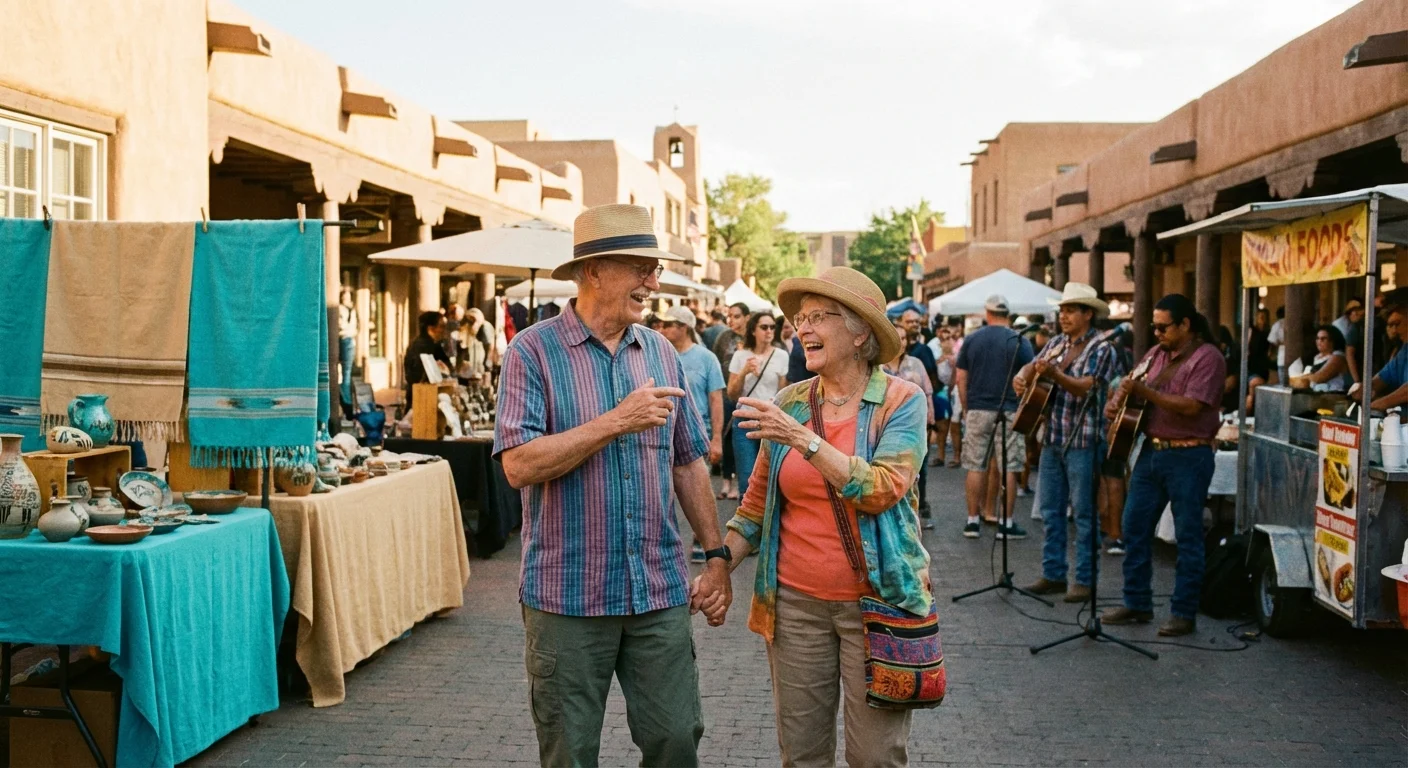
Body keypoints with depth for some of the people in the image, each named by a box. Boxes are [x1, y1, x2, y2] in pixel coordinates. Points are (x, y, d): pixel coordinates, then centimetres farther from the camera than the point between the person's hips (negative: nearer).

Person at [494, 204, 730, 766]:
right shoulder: (534, 352, -7)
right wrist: (616, 423, -21)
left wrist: (716, 556, 10)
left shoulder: (661, 352, 9)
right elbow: (520, 465, -17)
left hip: (660, 593, 4)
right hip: (567, 596, -4)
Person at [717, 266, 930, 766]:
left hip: (875, 601, -3)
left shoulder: (901, 401, -6)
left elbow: (882, 490, -21)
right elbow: (757, 505, 9)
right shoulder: (789, 403, 3)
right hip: (795, 602, 3)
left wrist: (805, 440, -26)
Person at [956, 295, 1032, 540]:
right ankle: (1006, 523, 4)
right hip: (1008, 411, -2)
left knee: (975, 467, 7)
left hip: (977, 411, 2)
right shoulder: (1018, 341, -3)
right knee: (1009, 468, 3)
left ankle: (973, 520, 10)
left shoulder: (971, 340, 4)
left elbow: (961, 378, 5)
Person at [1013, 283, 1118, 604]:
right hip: (1052, 438, 7)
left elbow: (1084, 387, -19)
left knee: (1084, 512, -1)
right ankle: (1053, 575, 18)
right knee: (1051, 509, 10)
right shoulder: (1057, 343, 12)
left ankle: (1085, 580, 5)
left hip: (1083, 441, -7)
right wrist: (1023, 377, -6)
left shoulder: (1100, 349, -7)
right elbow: (1032, 365, 18)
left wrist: (1054, 373, -35)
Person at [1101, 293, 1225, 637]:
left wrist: (1145, 392, -21)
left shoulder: (1206, 357, -10)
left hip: (1188, 456, -8)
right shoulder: (1157, 353, 13)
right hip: (1151, 451, 8)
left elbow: (1191, 407, -20)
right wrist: (1117, 400, 1)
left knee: (1188, 535, 0)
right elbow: (1132, 382, 24)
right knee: (1134, 526, 9)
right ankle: (1137, 603, 19)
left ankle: (1184, 613, 7)